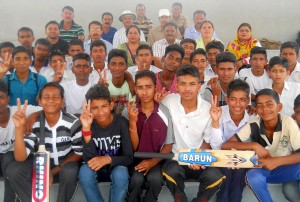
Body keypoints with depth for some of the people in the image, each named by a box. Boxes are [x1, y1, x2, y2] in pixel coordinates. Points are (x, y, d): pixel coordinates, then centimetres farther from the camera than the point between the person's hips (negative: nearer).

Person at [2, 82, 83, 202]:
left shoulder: (73, 123, -18)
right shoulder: (33, 124, -13)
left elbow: (79, 153, -8)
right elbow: (20, 157, -18)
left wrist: (54, 171, -16)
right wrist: (19, 128, -32)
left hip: (65, 165, -2)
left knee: (70, 172, -36)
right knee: (12, 170, -21)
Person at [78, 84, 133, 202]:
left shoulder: (121, 122, -17)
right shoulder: (89, 124, -17)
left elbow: (129, 158, -17)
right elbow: (89, 160, -27)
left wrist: (108, 159, -36)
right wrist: (86, 129, -40)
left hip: (116, 167, -1)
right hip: (96, 169, 1)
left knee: (120, 173, -33)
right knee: (85, 171, -31)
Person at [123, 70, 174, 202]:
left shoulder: (164, 112, -8)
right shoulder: (128, 112, -8)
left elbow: (168, 145, 0)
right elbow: (132, 148, -8)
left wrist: (153, 162, -15)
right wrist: (132, 122, -21)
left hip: (156, 159, 0)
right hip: (135, 159, 0)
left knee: (155, 178, -29)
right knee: (137, 179, -29)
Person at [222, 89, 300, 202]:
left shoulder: (288, 122, -19)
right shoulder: (253, 126, -16)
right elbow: (225, 145, -19)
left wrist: (277, 161, -34)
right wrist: (254, 145, -29)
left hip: (285, 168, 0)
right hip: (262, 169, 1)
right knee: (252, 176, -33)